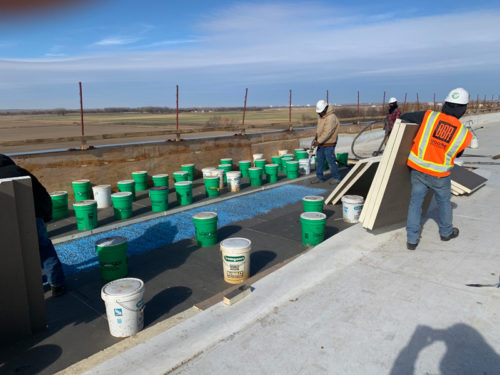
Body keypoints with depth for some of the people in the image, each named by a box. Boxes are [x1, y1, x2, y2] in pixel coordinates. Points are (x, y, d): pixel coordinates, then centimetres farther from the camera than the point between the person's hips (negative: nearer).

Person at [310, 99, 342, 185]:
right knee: (319, 161, 13)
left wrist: (318, 141, -26)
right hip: (321, 144, 9)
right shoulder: (320, 116, 8)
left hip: (329, 145, -9)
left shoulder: (331, 118, -22)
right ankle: (319, 177, 24)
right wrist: (316, 137, 5)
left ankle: (336, 178, 13)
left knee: (331, 161, -1)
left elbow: (327, 133, -27)